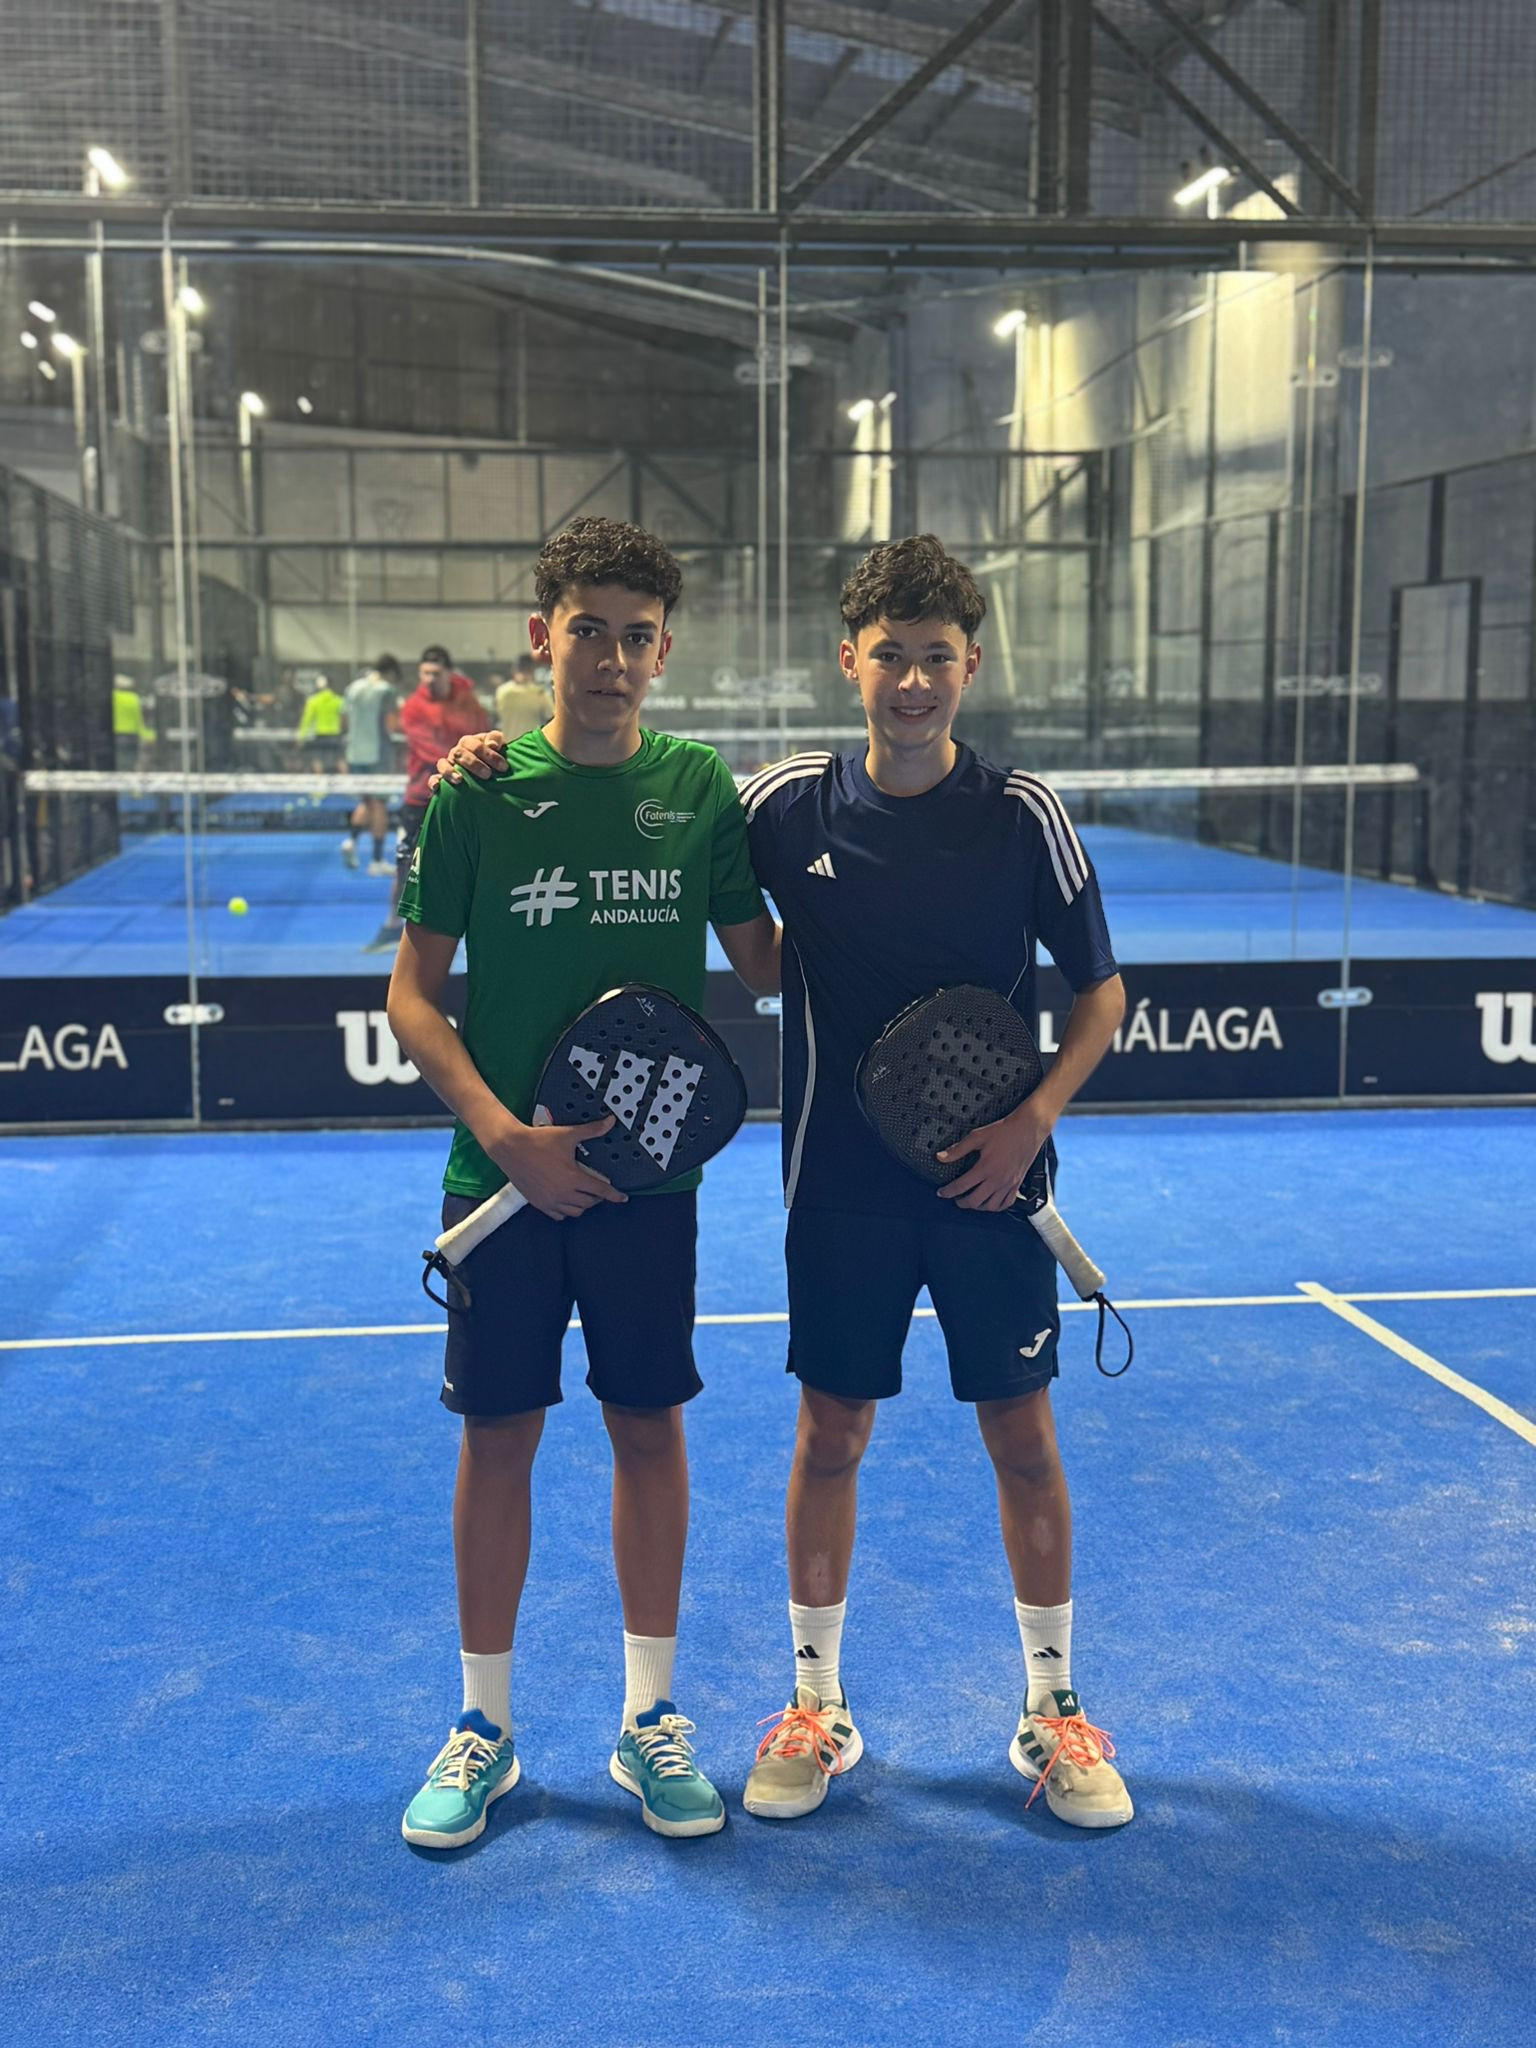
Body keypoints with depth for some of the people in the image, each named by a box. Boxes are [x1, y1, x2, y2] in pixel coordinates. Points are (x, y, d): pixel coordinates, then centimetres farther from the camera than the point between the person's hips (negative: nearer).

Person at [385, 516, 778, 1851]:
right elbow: (413, 994, -3)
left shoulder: (701, 788, 0)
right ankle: (484, 1727, 25)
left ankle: (650, 1719, 26)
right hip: (504, 1175, -1)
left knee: (650, 1428, 10)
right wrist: (508, 1135, -14)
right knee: (498, 1436, 8)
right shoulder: (477, 795, -4)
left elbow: (765, 962, 8)